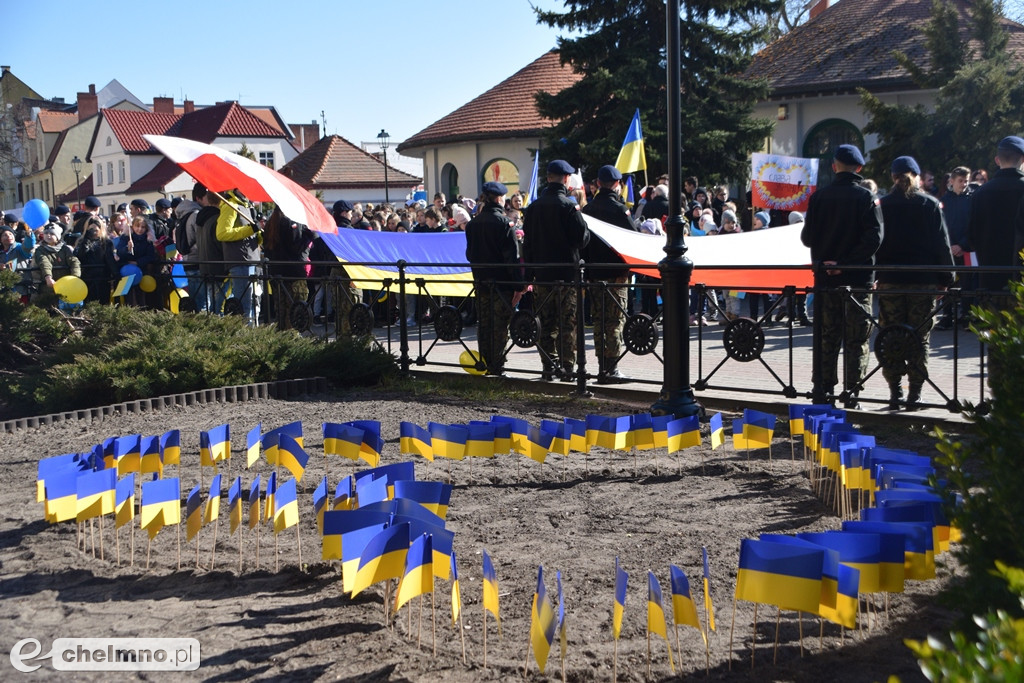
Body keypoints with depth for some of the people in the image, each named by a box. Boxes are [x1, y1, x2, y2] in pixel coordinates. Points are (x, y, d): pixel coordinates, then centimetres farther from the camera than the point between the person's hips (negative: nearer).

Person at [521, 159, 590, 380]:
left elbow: (527, 240, 12)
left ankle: (548, 366, 12)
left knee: (545, 322, 10)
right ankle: (567, 367, -2)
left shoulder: (533, 207, 7)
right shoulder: (569, 206, -11)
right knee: (567, 322, -1)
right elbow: (582, 237, -12)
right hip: (567, 271, -5)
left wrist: (531, 268, 18)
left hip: (541, 273, 5)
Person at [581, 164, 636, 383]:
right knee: (615, 320, -3)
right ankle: (611, 368, -5)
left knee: (598, 320, 9)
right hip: (615, 273, -5)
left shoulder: (587, 209, 7)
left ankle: (602, 367, 11)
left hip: (594, 272, 6)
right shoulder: (618, 208, -10)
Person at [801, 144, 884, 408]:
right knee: (856, 341, 4)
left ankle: (823, 391, 12)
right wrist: (846, 262, -14)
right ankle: (852, 394, 3)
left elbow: (807, 237, 0)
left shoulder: (819, 196, 0)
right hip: (858, 277, -2)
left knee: (827, 338, 11)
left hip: (825, 278, 2)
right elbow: (874, 237, -16)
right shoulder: (866, 197, -6)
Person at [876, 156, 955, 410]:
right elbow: (941, 242, 0)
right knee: (919, 338, 4)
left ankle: (895, 391, 4)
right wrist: (946, 277, 6)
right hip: (923, 280, -1)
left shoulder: (883, 205, 4)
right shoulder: (930, 204, 1)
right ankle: (915, 393, 1)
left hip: (890, 279, 1)